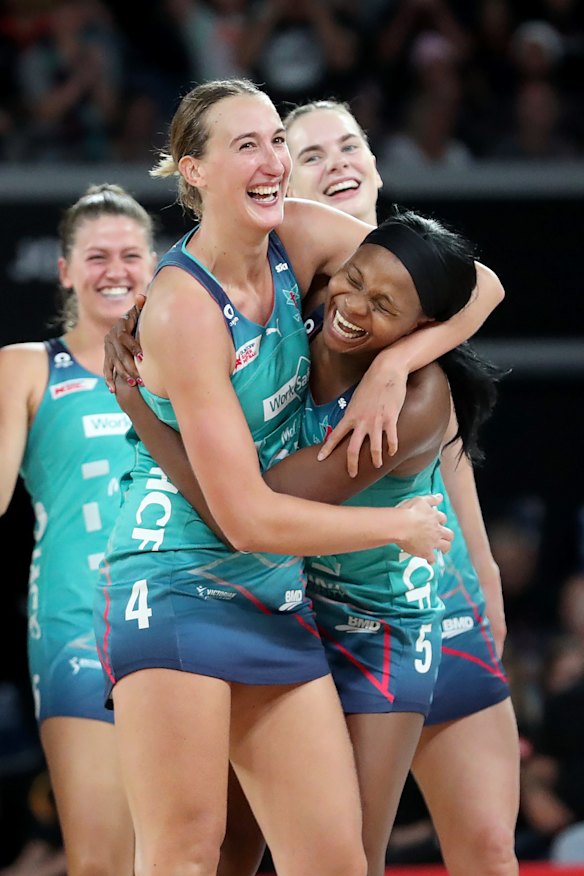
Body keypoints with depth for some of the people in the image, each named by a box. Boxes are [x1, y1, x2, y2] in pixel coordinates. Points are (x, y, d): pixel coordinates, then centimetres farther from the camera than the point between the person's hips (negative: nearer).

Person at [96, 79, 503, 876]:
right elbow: (247, 517, -19)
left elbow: (477, 285, 7)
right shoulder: (184, 307, -18)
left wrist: (391, 364, -10)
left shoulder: (299, 237, 0)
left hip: (277, 600, 7)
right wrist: (399, 526, -7)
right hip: (176, 592, -7)